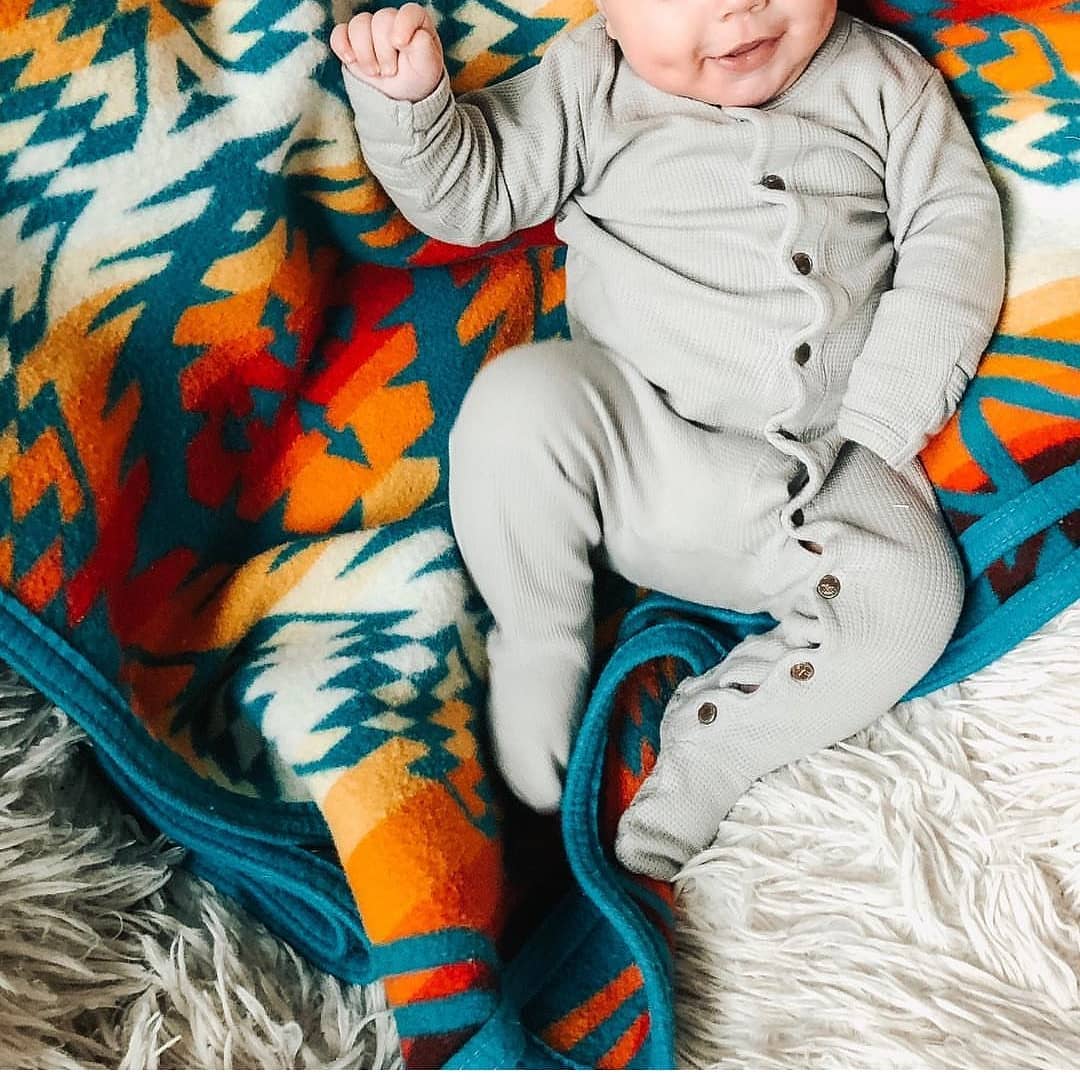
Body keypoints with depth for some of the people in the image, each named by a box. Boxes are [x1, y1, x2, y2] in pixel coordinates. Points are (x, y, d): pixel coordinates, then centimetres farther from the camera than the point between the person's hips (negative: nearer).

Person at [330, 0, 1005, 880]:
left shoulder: (883, 80, 7)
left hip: (821, 478, 2)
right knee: (522, 398, -30)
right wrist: (407, 101, -16)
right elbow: (473, 189, 6)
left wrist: (888, 413, -7)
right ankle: (540, 660, -10)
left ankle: (704, 751, -9)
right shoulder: (594, 81, 5)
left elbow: (956, 230, 3)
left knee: (914, 592, -22)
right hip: (634, 438, -1)